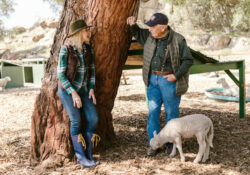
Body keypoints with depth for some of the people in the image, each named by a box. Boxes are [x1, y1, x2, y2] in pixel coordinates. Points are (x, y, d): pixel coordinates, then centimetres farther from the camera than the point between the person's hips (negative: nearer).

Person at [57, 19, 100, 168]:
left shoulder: (89, 49, 0)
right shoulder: (65, 50, -15)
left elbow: (92, 70, 7)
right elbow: (61, 75, -15)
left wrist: (92, 89, -4)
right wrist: (73, 93, -22)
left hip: (83, 90, 5)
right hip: (67, 89, -5)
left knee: (93, 118, -9)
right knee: (76, 121, -10)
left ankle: (88, 153, 4)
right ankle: (80, 157, 3)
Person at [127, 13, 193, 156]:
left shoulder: (178, 40, -13)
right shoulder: (151, 36, 2)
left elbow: (188, 60, -9)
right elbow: (137, 34, 19)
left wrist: (176, 75, -17)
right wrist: (133, 24, -2)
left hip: (170, 80, -5)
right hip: (153, 79, 5)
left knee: (171, 112, 4)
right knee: (153, 111, 3)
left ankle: (171, 144, 18)